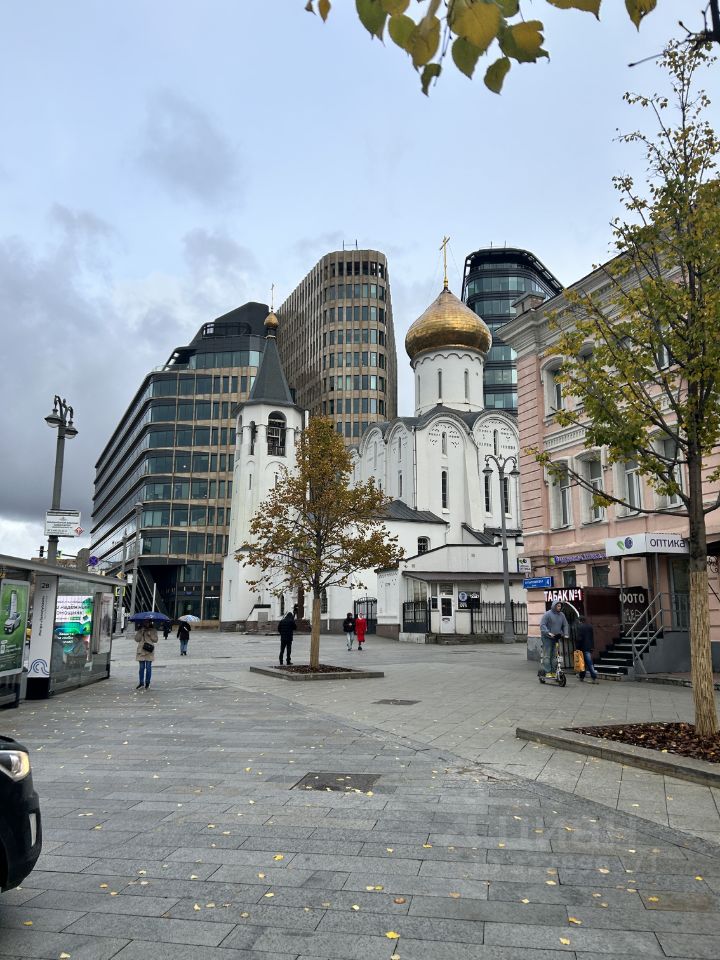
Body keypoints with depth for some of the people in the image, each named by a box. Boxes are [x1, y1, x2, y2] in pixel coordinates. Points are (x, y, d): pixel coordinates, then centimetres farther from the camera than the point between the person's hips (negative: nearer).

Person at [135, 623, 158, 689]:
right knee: (141, 668, 4)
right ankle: (141, 682, 12)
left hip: (149, 651, -1)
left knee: (148, 667, 0)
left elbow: (155, 639, 0)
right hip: (141, 651, 1)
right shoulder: (140, 630, 10)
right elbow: (137, 639, 0)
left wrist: (150, 634, -11)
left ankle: (147, 683, 9)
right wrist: (141, 632, -10)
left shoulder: (153, 630, 7)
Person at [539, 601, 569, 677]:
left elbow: (565, 625, 15)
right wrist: (548, 632, -25)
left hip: (556, 638, 6)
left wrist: (566, 634, -1)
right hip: (547, 638, -6)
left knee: (554, 655, 8)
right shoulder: (547, 614, -9)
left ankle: (553, 671, 14)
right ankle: (547, 671, -6)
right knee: (547, 655, -7)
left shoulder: (561, 615, 9)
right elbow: (542, 625, -13)